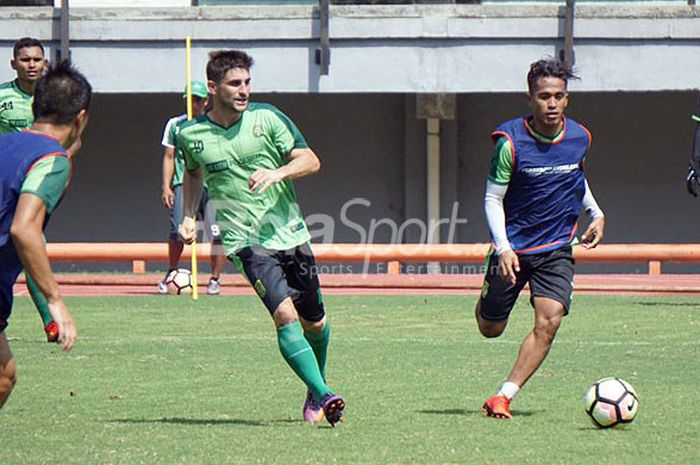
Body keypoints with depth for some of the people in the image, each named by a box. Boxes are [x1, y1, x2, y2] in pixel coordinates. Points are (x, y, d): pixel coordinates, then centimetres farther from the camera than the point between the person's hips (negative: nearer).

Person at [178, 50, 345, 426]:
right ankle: (323, 395, -26)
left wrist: (277, 173, -19)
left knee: (314, 323, 11)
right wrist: (188, 216, 13)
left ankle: (314, 392, 38)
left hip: (290, 234, 2)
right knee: (285, 315, -23)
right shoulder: (191, 135, 1)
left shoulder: (267, 118, -2)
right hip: (246, 241, -2)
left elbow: (310, 161, -1)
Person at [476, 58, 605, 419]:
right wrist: (503, 247, -22)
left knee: (548, 321, -19)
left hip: (557, 248, 2)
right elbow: (493, 199, -10)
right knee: (490, 329, 9)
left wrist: (595, 214, 9)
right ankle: (487, 301, 46)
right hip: (513, 248, -2)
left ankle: (504, 397, -16)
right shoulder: (510, 141, -15)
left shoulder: (580, 137, -2)